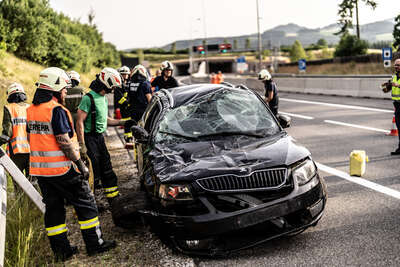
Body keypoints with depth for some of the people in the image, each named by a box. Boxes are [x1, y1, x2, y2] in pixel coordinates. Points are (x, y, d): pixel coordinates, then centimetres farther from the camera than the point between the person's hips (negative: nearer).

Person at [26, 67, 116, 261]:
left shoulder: (31, 110, 10)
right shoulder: (56, 110, -16)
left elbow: (32, 139, 16)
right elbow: (64, 141, -19)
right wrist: (81, 164, -15)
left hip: (40, 169, 8)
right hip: (61, 169, -8)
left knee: (53, 208, 14)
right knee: (85, 204, 5)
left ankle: (61, 250, 20)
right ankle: (94, 244, 11)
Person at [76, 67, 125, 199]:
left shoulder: (104, 98, 13)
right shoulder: (89, 98, -17)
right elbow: (80, 122, -20)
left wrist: (122, 122, 13)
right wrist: (82, 145, -23)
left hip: (100, 137, 9)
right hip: (89, 138, -9)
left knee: (107, 169, 14)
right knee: (93, 173, -4)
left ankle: (113, 197, 25)